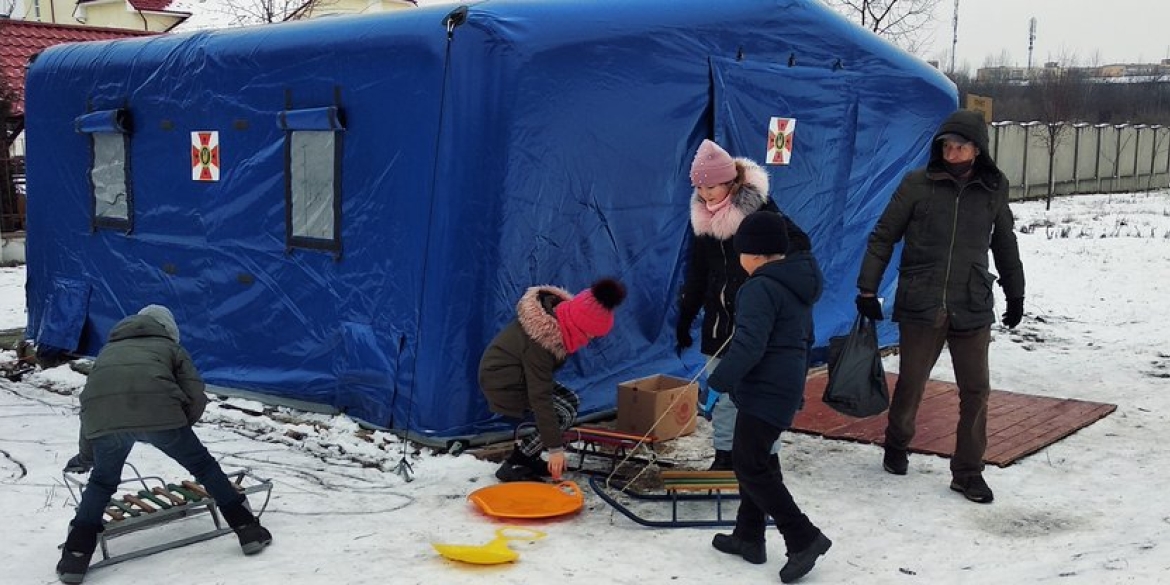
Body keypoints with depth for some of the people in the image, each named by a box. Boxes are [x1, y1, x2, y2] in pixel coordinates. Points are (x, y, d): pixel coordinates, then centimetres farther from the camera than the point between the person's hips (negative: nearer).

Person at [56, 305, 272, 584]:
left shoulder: (108, 349, 40)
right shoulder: (171, 347, 31)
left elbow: (91, 399, 40)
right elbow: (196, 398, 17)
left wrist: (86, 453, 49)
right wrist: (179, 427, 34)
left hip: (102, 418, 2)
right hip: (158, 411, -2)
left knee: (101, 481, 25)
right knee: (203, 465, 15)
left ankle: (76, 556, 17)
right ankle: (248, 530, 17)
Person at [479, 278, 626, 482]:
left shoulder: (560, 312, -10)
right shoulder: (539, 342, -35)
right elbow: (540, 397, -32)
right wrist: (555, 448, -28)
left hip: (521, 375, 9)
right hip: (503, 385, -9)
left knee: (571, 401, 5)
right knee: (564, 414, -17)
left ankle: (527, 457, 11)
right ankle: (513, 466, -8)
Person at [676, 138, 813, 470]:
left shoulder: (759, 208, -13)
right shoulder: (702, 216, 6)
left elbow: (799, 246, -11)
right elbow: (696, 273, 15)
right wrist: (684, 320, 16)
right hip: (720, 320, 6)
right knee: (722, 391, 10)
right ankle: (724, 454, 23)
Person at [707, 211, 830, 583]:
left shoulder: (760, 288, -18)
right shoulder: (798, 286, 15)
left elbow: (748, 345, -26)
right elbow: (805, 339, 24)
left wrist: (717, 382, -20)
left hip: (765, 392, -10)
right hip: (788, 388, 10)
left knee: (749, 465, -6)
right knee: (757, 458, 18)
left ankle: (804, 538, -6)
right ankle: (749, 537, 26)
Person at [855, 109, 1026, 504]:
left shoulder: (993, 190, 5)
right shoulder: (917, 184, -3)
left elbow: (1005, 245, 18)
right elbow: (884, 236, 1)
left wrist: (1015, 294, 22)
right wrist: (867, 289, -3)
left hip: (973, 308, 2)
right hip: (920, 305, -2)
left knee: (975, 390, 2)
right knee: (910, 384, 8)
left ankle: (968, 471, 14)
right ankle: (896, 446, 34)